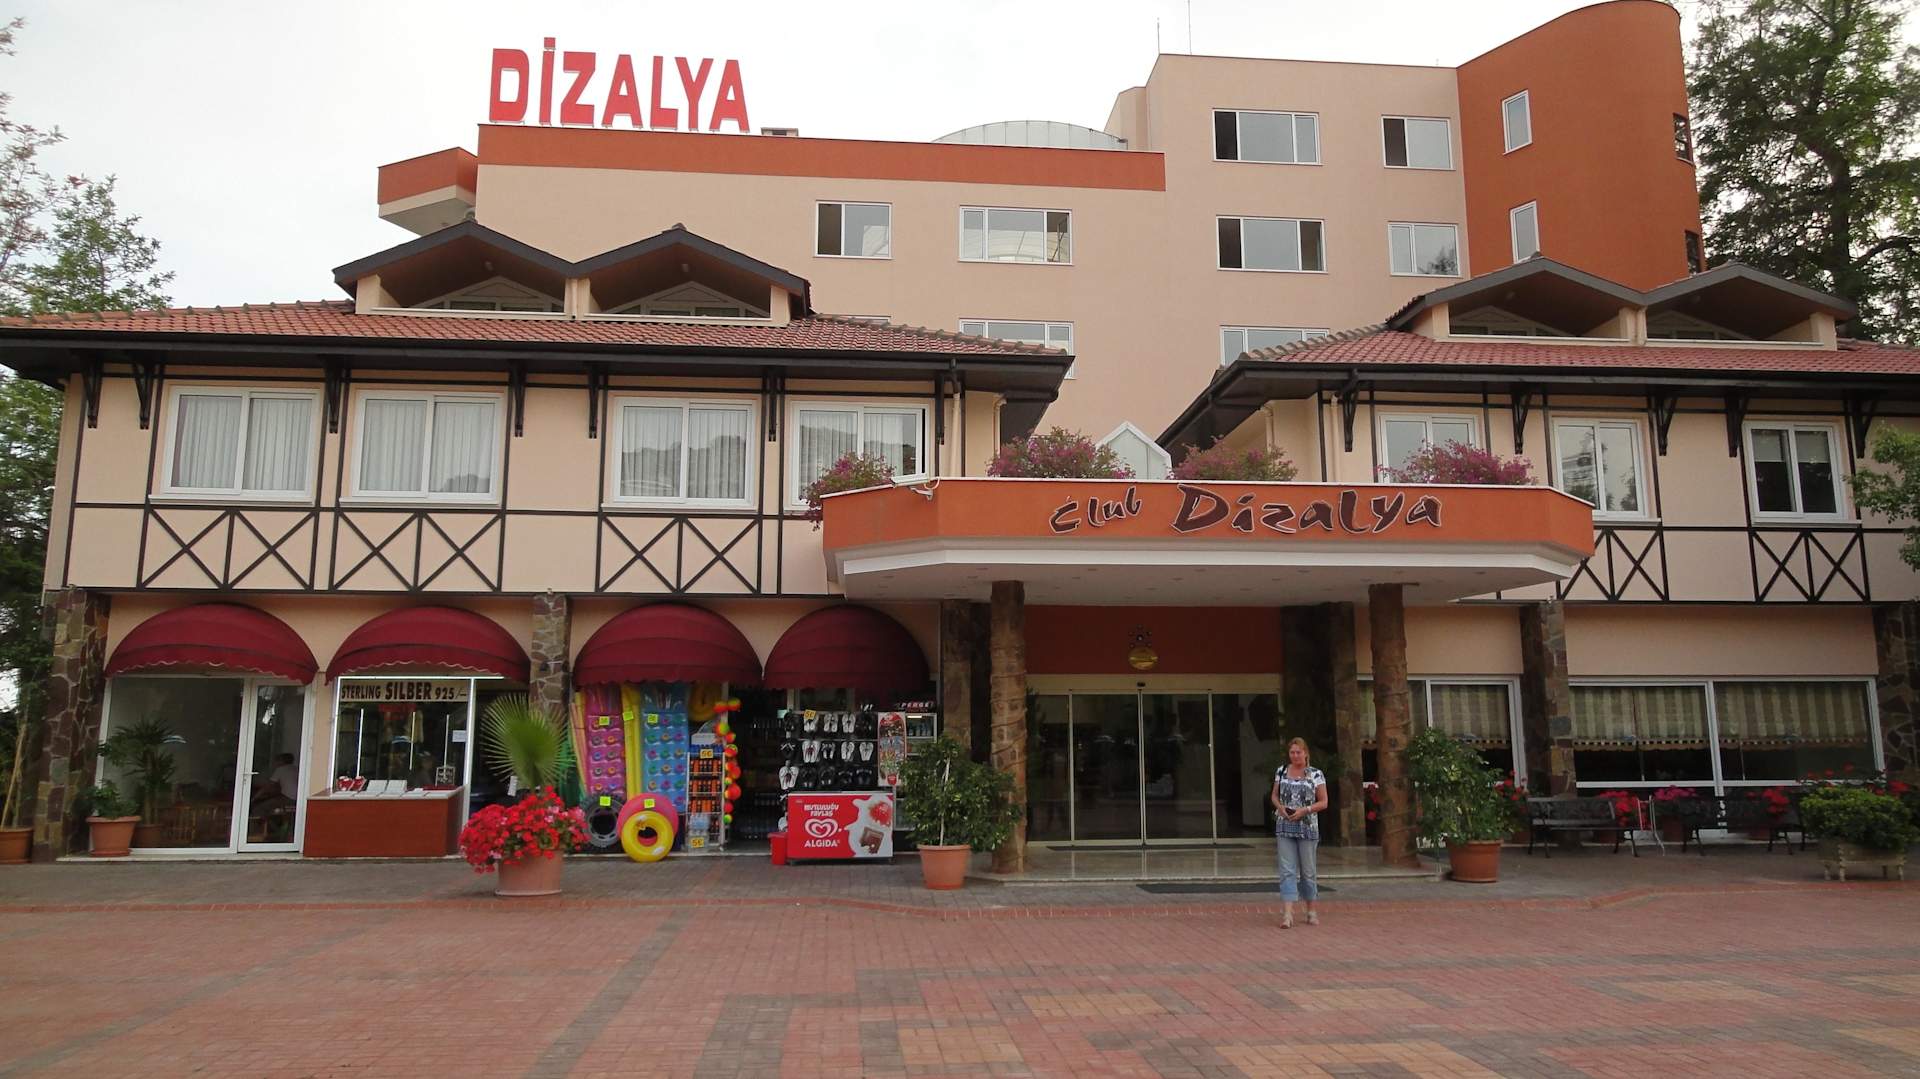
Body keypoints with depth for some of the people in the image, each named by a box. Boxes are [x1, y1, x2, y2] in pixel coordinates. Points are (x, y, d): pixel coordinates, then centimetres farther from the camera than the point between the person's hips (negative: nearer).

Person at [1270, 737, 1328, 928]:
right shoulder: (1281, 771, 6)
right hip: (1285, 828, 2)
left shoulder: (1316, 774, -2)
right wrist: (1280, 807, -7)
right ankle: (1288, 913, -9)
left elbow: (1323, 802, -1)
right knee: (1287, 870, -5)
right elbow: (1274, 795, 13)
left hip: (1307, 828, -2)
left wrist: (1305, 810, -15)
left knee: (1308, 871, 8)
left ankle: (1311, 911, 23)